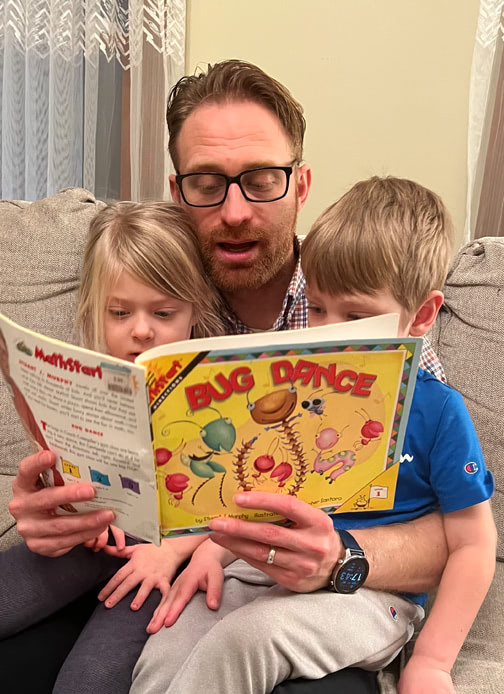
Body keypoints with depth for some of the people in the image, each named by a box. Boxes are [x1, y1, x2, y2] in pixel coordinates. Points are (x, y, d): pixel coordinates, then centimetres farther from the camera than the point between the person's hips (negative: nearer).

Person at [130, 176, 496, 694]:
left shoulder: (437, 410, -5)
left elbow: (473, 544, -2)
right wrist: (212, 544, -4)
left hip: (369, 592, -3)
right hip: (272, 565, 4)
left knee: (242, 637, -30)